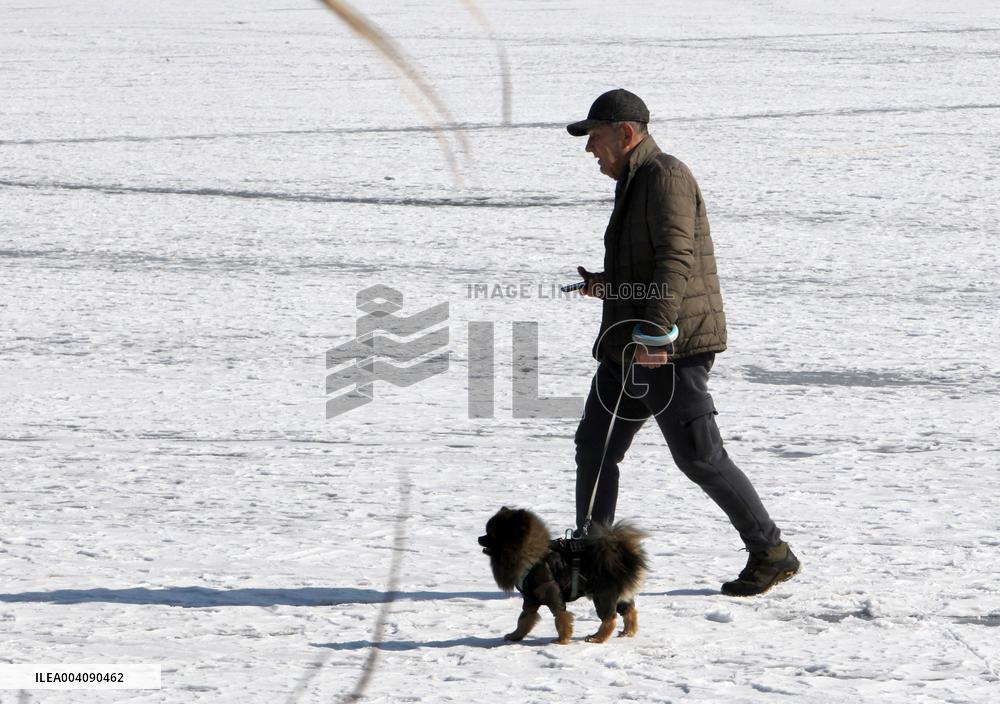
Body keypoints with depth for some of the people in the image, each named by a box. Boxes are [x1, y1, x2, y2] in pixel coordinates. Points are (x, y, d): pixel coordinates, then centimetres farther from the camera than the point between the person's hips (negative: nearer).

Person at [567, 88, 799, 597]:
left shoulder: (666, 178, -11)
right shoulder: (634, 184, 21)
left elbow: (676, 259, -23)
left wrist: (653, 331, -30)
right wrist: (606, 284, 13)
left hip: (671, 346, -10)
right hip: (630, 348, 10)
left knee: (699, 456, -7)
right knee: (595, 446, 6)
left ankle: (772, 554, 2)